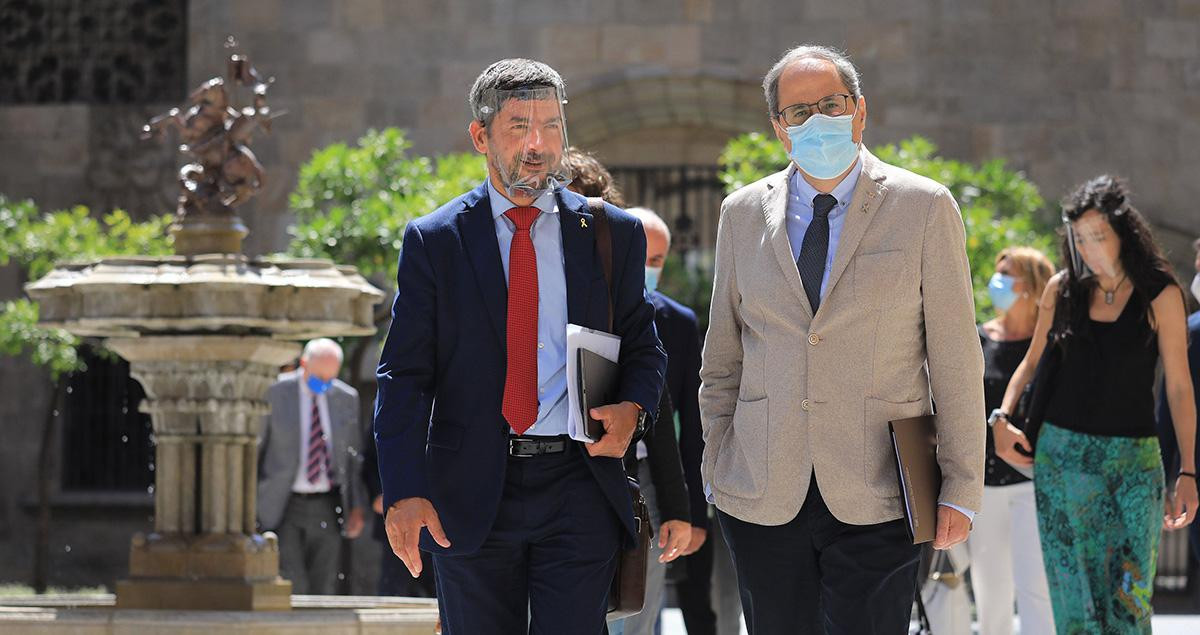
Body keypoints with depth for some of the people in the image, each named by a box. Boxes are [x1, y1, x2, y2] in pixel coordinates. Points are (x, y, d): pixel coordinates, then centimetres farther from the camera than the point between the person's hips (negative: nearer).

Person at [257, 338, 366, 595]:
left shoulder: (346, 398, 4)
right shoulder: (274, 393, -5)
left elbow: (354, 455, 11)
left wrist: (357, 507, 6)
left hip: (327, 507, 3)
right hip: (283, 506, -3)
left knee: (323, 588, 3)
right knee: (291, 586, -14)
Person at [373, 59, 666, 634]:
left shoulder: (614, 234, 8)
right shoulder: (433, 241, 3)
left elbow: (643, 347, 16)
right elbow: (404, 376, -1)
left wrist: (632, 409, -8)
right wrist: (404, 493, -13)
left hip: (578, 485, 0)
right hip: (470, 495, 0)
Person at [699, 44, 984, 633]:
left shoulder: (924, 208, 1)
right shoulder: (743, 214, 10)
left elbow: (956, 361, 1)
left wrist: (961, 490, -1)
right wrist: (716, 470, 11)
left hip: (876, 497, -3)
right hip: (762, 496, 3)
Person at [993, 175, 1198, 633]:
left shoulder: (1160, 295, -3)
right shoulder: (1063, 289, 6)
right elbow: (1032, 361, 18)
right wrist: (1001, 418, 3)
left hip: (1132, 460, -3)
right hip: (1060, 454, 3)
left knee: (1129, 597, -8)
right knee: (1073, 593, 1)